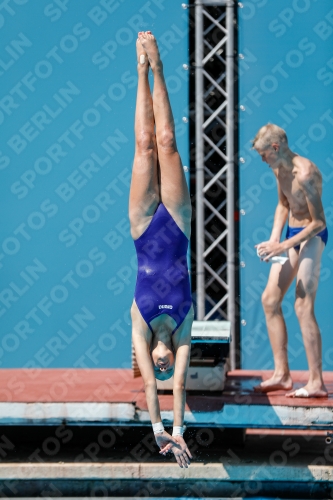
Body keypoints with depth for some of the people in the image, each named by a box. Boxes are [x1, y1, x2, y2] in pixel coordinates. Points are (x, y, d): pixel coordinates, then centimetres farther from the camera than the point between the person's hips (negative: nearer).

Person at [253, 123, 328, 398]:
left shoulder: (305, 173, -23)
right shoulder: (279, 169, 5)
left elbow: (319, 222, -23)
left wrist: (284, 246, -23)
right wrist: (273, 239, 6)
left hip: (312, 237, -10)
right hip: (292, 234, 10)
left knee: (303, 306, -14)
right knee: (270, 299, 8)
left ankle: (316, 383, -12)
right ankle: (282, 374, 14)